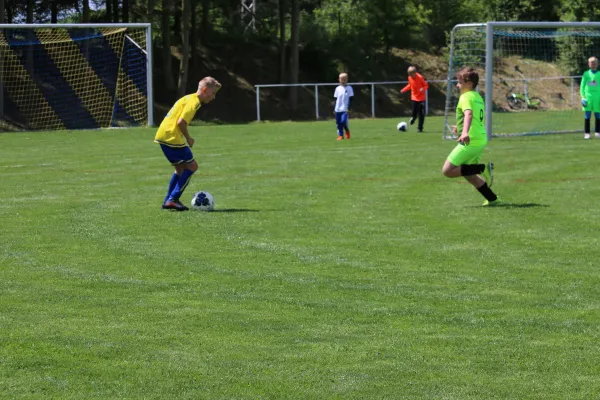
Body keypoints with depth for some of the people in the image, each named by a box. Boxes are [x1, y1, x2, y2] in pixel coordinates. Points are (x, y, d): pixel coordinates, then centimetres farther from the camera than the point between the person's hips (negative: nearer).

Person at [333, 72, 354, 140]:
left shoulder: (349, 88, -1)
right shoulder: (338, 89, 9)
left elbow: (350, 99, -2)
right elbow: (336, 99, 13)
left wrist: (348, 108, -10)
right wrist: (335, 108, 9)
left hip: (345, 109, -4)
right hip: (338, 109, 4)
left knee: (343, 121, -17)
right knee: (338, 123, 2)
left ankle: (347, 131, 10)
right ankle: (340, 135, 11)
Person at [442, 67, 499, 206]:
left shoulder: (466, 97, -9)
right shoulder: (478, 97, 19)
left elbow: (469, 114, -30)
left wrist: (465, 132, -46)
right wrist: (461, 128, 46)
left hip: (470, 141, -10)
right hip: (481, 140, 10)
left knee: (447, 170, -9)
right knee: (468, 174, 20)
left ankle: (483, 169, -17)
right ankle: (492, 199, 13)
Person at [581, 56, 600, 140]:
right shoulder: (586, 74, 8)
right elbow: (582, 86, 9)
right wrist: (583, 97, 0)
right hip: (588, 97, 0)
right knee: (587, 115, -2)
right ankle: (586, 133, 1)